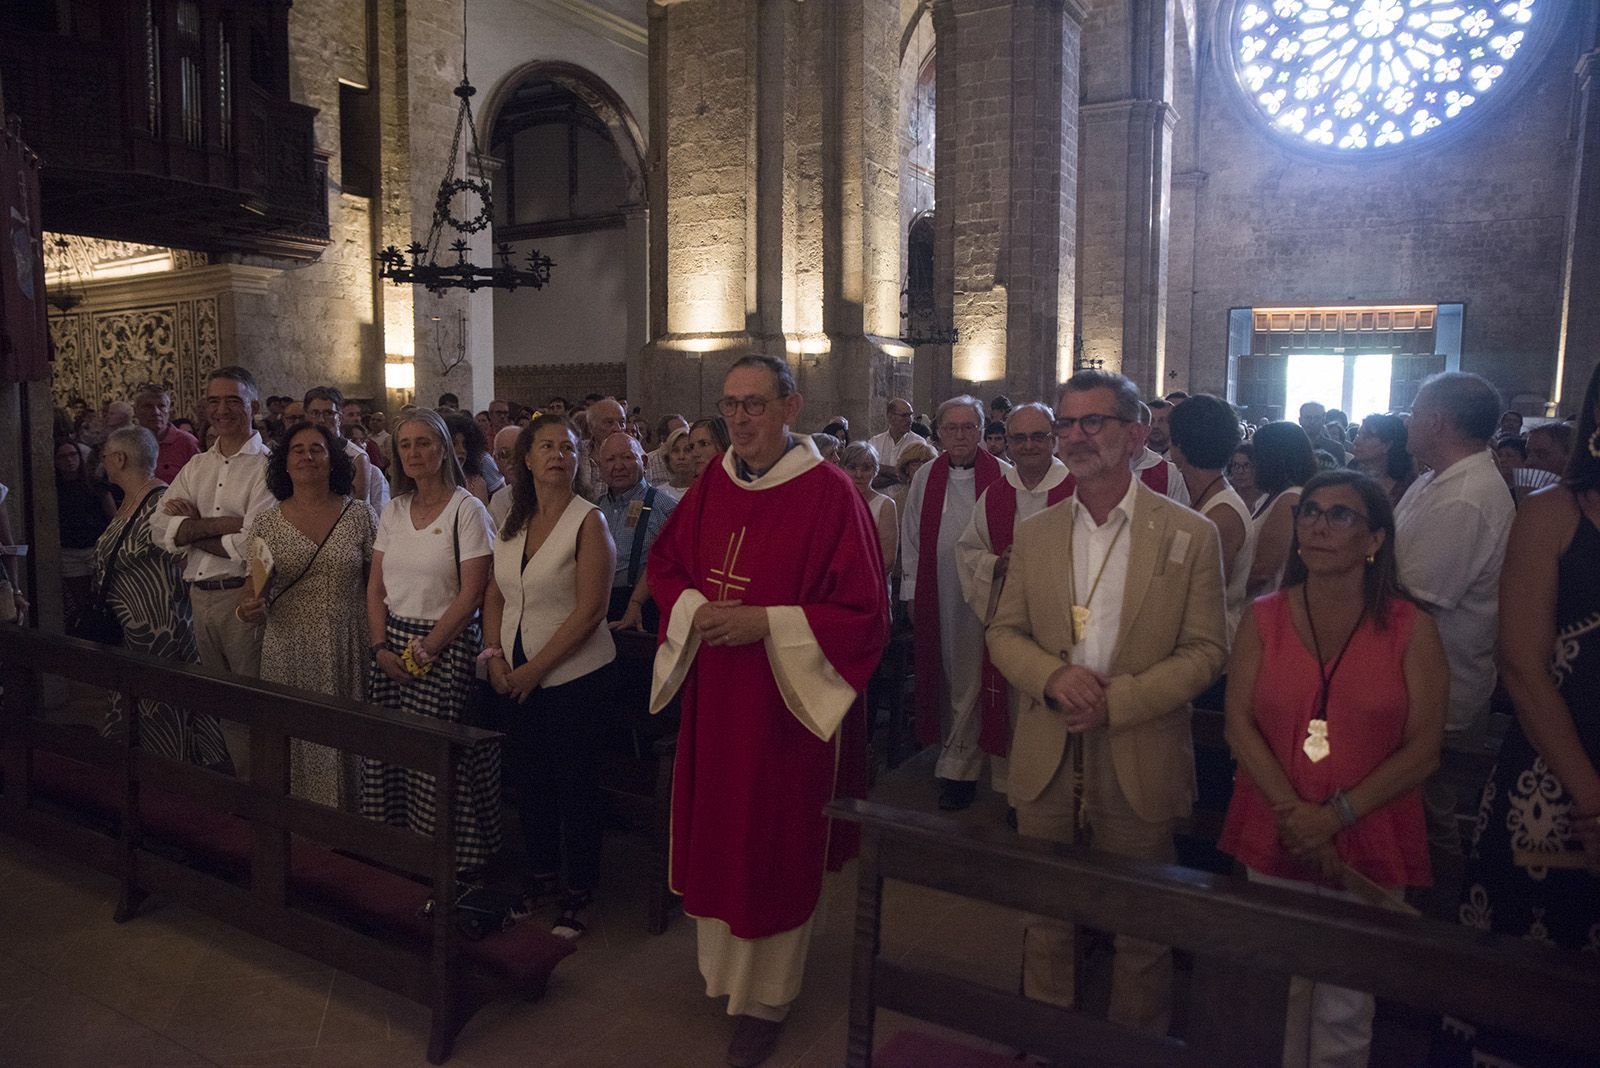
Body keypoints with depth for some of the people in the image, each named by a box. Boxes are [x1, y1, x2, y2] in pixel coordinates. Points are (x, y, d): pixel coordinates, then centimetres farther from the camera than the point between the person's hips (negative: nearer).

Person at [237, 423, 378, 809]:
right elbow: (254, 585, 11)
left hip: (347, 651, -1)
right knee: (293, 742, 4)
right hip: (288, 652, 1)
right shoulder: (266, 523, 5)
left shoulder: (360, 515, 1)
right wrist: (248, 607, -12)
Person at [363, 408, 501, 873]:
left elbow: (471, 594, -12)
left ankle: (451, 858, 10)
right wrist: (381, 647, -2)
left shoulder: (466, 510, -7)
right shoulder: (394, 511, 11)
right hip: (392, 647, 6)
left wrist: (425, 649, -14)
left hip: (445, 647, -5)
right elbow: (375, 587, 11)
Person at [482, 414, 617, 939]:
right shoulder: (512, 522, 7)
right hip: (516, 675, 6)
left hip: (571, 675, -6)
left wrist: (536, 668, -15)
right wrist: (495, 653, -3)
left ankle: (578, 894, 21)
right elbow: (495, 594, 11)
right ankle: (541, 876, 34)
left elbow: (589, 610, -17)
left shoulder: (588, 521, -12)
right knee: (529, 780, 16)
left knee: (575, 786, 5)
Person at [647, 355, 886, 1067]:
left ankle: (766, 997, 28)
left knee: (774, 843, 8)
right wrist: (695, 607, -8)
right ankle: (722, 965, 40)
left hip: (787, 698, -5)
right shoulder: (710, 484, 3)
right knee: (714, 830, 16)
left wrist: (765, 622, -22)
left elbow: (863, 612, -15)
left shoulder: (829, 492, -15)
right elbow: (664, 565, 13)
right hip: (714, 694, 5)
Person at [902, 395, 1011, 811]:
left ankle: (958, 769, 8)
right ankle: (961, 753, 30)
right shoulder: (926, 478, 8)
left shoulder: (1002, 477, -5)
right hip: (936, 596, 4)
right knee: (942, 675, 13)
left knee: (970, 681, -1)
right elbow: (911, 538, 11)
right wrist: (911, 591, 9)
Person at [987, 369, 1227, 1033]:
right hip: (1046, 759, 3)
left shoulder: (1191, 535, -4)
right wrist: (1054, 677, -14)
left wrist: (1115, 701, -17)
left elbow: (1205, 649, -6)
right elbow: (1003, 632, 7)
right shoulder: (1034, 535, 6)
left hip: (1140, 761, -2)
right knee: (1044, 916, 15)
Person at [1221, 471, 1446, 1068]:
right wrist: (1293, 811, -13)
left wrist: (1335, 816, -14)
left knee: (1345, 1009, 11)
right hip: (1272, 841, 2)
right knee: (1276, 998, 14)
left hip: (1369, 845, -1)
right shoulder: (1263, 619, 1)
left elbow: (1423, 750, -7)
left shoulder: (1410, 629, -4)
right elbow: (1239, 724, -3)